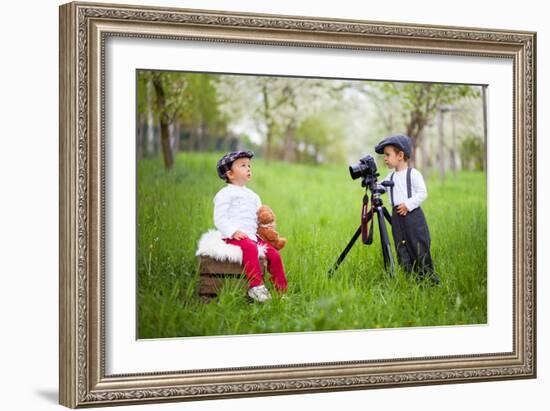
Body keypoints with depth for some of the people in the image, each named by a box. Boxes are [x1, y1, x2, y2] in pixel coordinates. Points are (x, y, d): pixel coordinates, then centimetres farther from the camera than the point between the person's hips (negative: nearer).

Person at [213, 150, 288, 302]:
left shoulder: (252, 195, 24)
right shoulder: (225, 194, 0)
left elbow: (260, 218, 26)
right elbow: (219, 218, -9)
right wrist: (233, 231, -22)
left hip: (253, 236, 7)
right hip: (234, 237, -7)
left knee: (274, 254, -8)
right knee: (250, 248, -35)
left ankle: (282, 289, 0)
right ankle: (256, 286, -35)